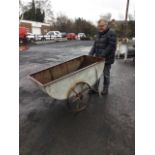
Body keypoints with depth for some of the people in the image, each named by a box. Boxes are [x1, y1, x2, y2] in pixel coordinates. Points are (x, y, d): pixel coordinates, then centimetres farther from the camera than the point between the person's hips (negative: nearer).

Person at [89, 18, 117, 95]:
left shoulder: (111, 33, -10)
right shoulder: (99, 33, 12)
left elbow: (111, 46, -18)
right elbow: (95, 45, 11)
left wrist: (103, 55, -22)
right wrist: (90, 54, -1)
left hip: (107, 59, -6)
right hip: (98, 58, 6)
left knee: (106, 74, 7)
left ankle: (105, 89, 24)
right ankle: (95, 88, 21)